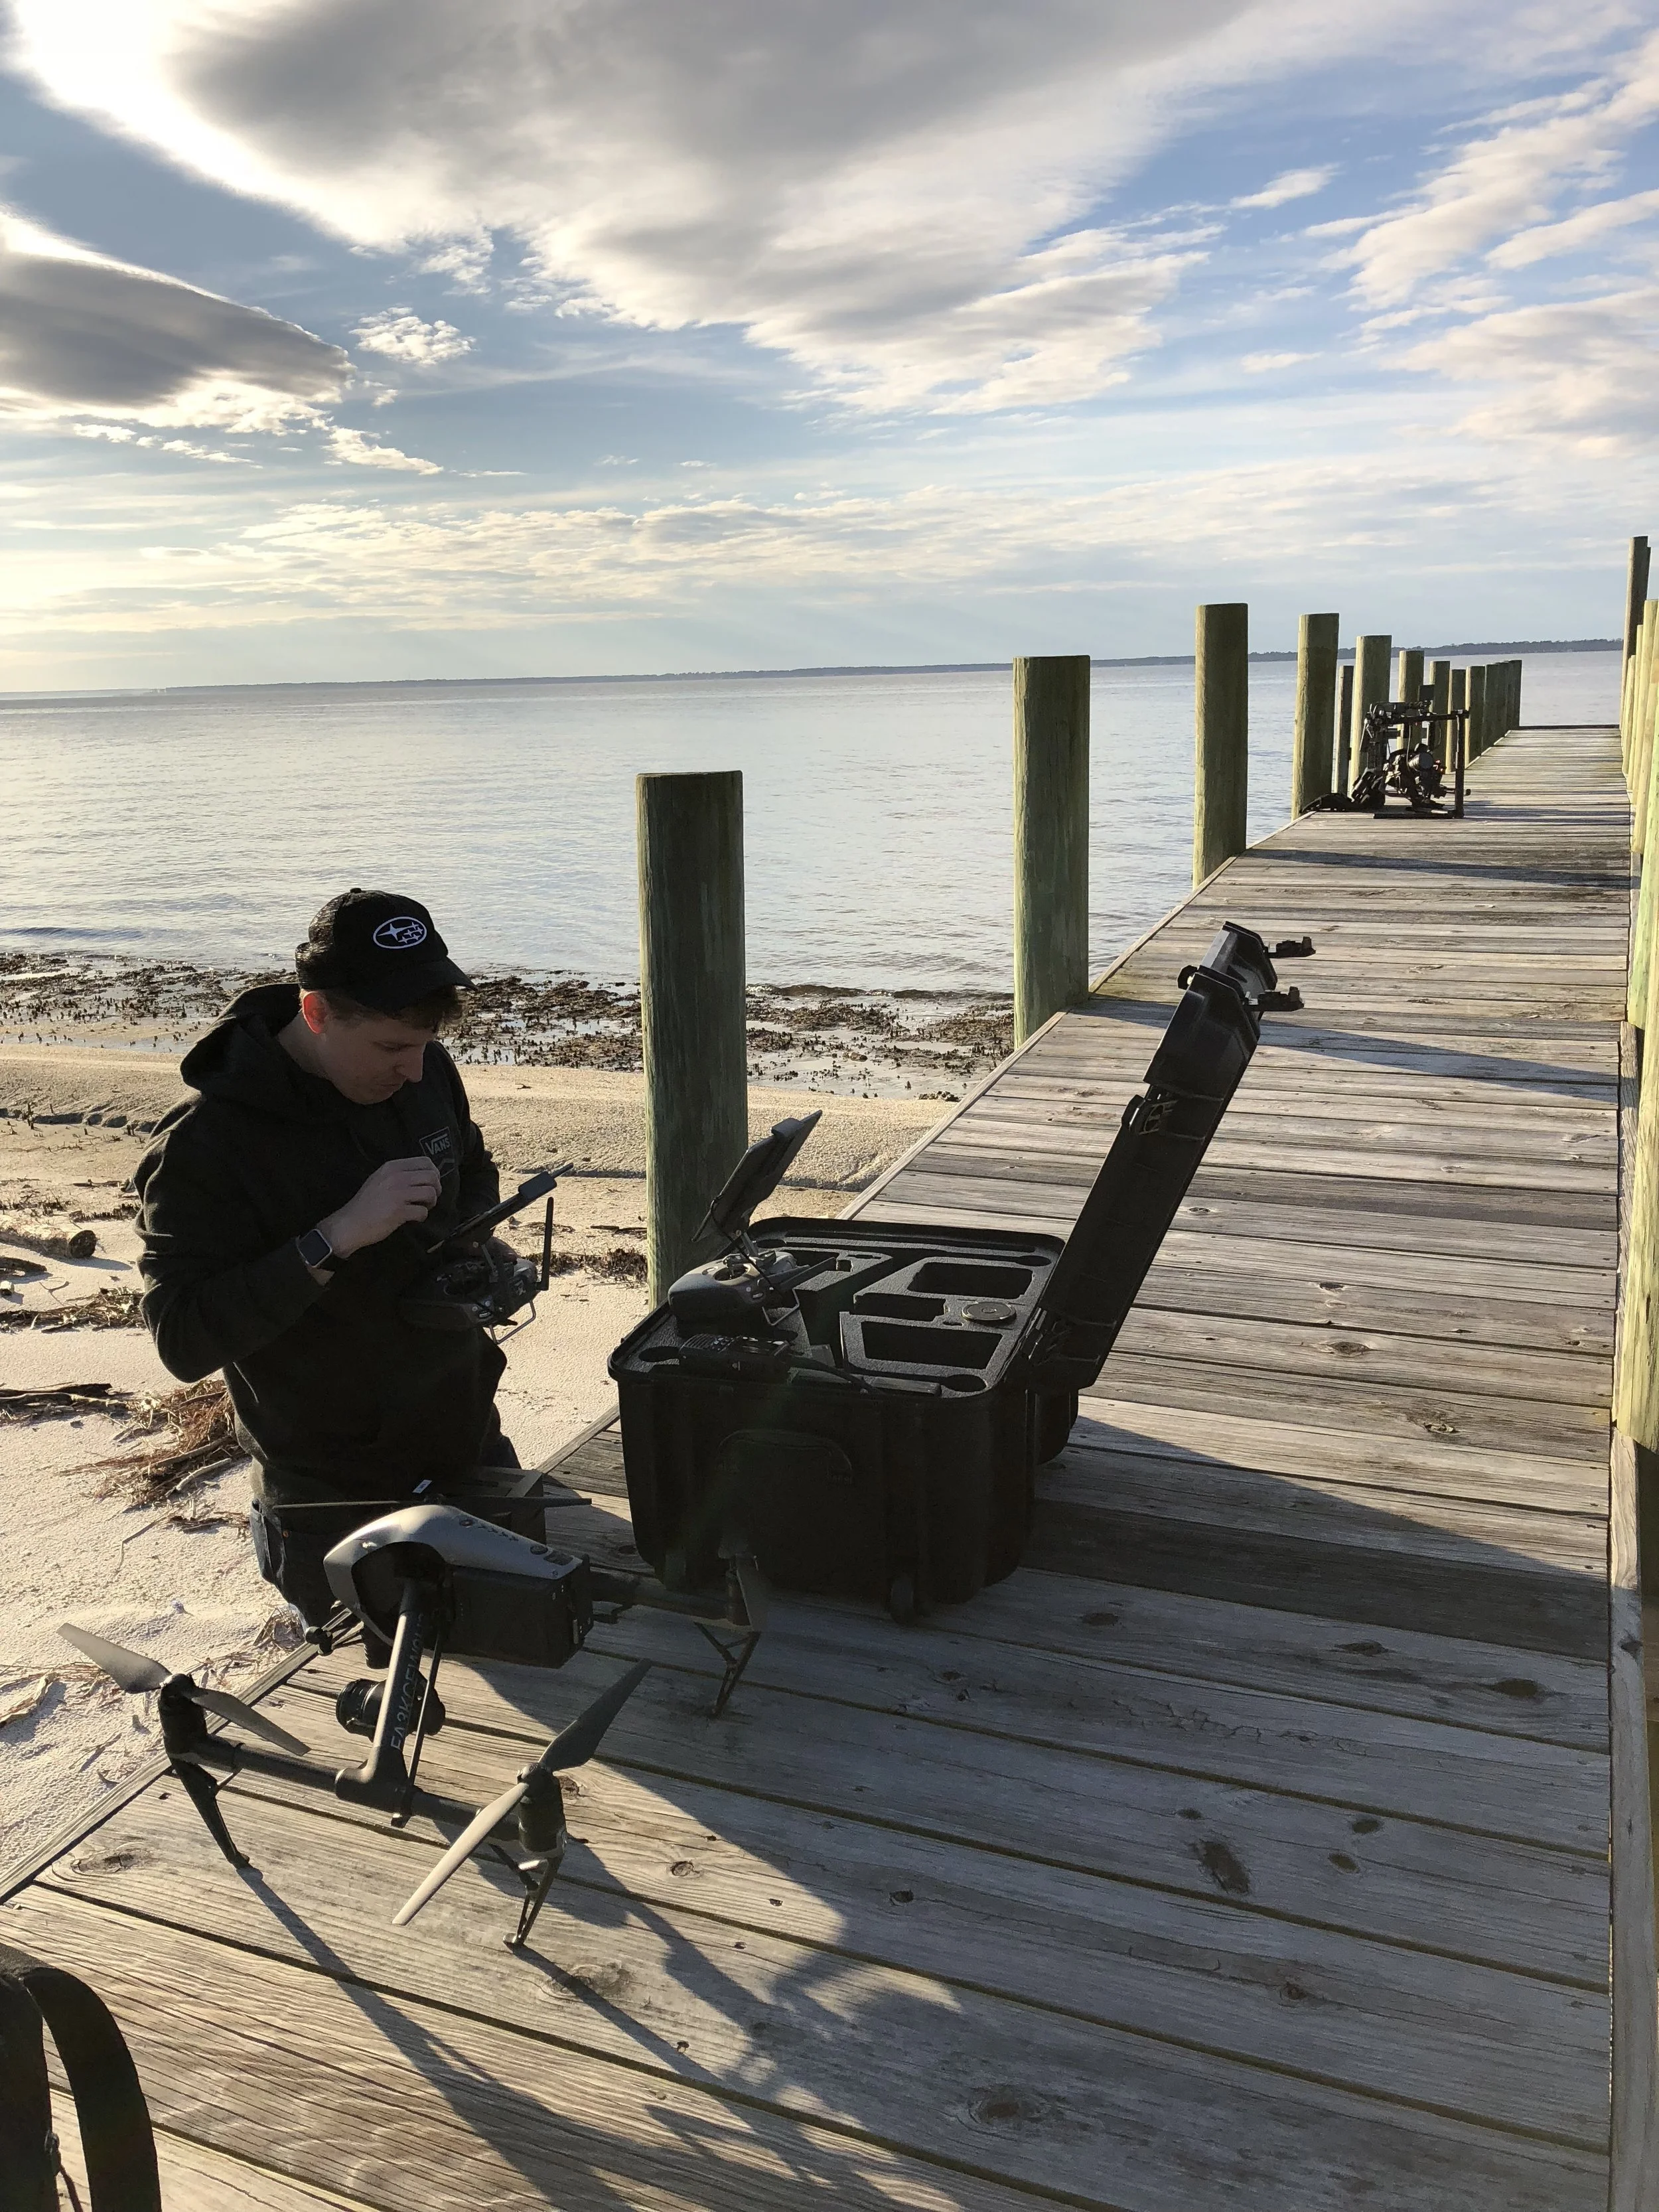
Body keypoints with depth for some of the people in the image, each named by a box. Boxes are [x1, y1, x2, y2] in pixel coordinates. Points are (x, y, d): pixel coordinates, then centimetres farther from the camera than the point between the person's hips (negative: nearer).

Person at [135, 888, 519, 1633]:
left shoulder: (427, 1073, -5)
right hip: (339, 1500, -5)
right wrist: (338, 1236, -33)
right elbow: (184, 1341, -25)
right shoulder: (203, 1148, -22)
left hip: (472, 1441, 5)